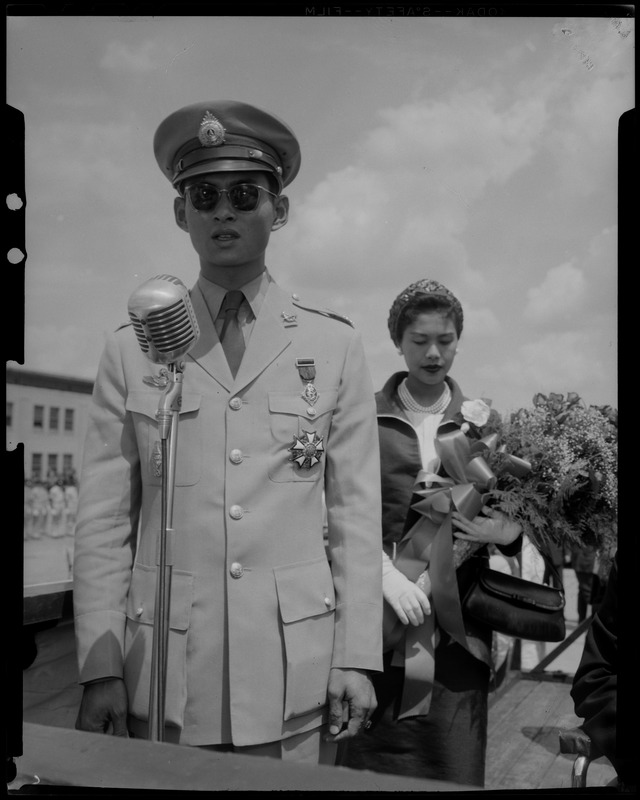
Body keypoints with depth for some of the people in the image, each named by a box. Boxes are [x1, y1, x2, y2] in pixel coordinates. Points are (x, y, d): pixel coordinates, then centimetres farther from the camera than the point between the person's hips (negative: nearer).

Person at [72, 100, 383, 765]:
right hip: (164, 674, 0)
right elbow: (104, 520, 1)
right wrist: (100, 668, -3)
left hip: (298, 672, 0)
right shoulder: (130, 350, 2)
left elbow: (356, 511, 1)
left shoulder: (335, 344, 2)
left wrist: (358, 659, -2)